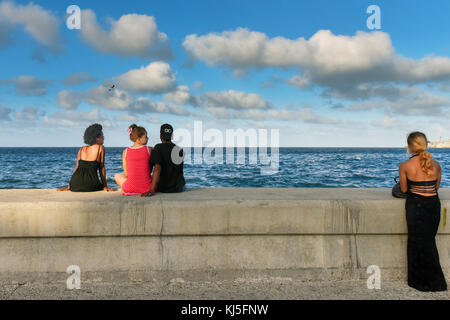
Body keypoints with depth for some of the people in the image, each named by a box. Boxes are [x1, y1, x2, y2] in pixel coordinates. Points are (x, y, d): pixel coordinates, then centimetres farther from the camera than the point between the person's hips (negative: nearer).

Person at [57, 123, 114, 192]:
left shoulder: (81, 149, 16)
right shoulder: (101, 148, 4)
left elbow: (77, 168, 15)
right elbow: (102, 169, 3)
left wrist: (69, 187, 20)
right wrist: (105, 187, 7)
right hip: (90, 185, -5)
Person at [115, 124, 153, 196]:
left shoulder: (125, 151, -2)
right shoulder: (149, 149, -6)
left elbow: (126, 174, 2)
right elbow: (150, 171, 3)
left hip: (130, 189, 1)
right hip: (147, 188, 0)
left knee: (117, 176, 32)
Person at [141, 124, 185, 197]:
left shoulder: (158, 147, -15)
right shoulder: (179, 149, 0)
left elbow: (157, 168, -28)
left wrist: (152, 190, -31)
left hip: (163, 188, -3)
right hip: (178, 188, 3)